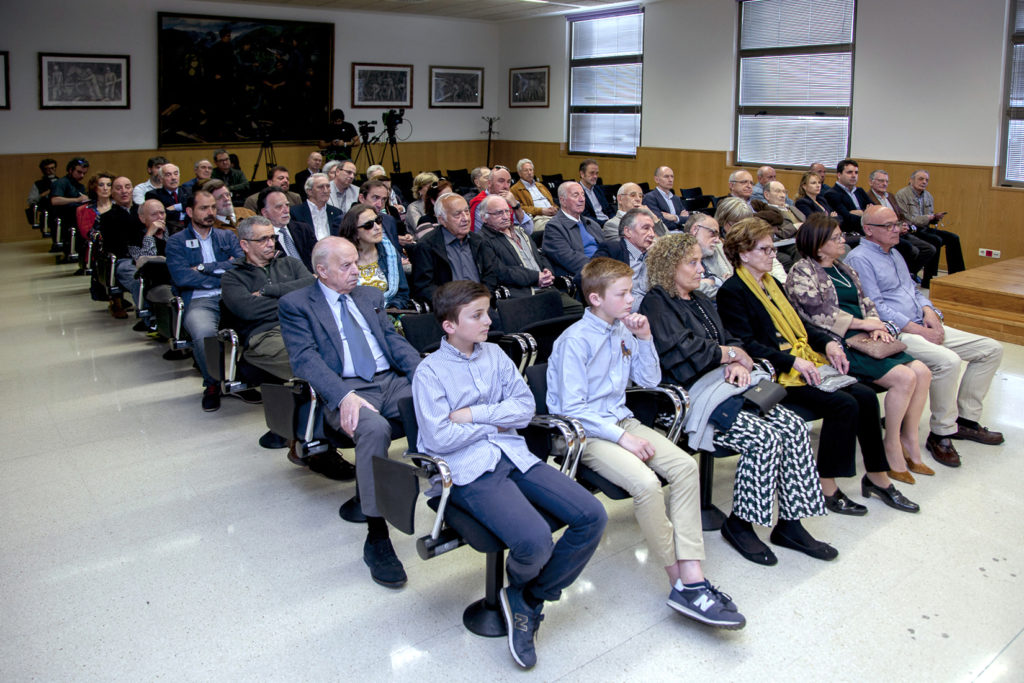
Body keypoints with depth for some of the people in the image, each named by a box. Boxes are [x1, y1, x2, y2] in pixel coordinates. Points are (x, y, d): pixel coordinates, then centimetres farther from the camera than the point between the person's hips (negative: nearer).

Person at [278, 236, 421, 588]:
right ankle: (376, 537, -27)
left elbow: (394, 339, 16)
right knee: (374, 428, -37)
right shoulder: (295, 304, 5)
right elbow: (305, 359, -8)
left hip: (391, 381, 5)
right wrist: (345, 395, -24)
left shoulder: (370, 295, 23)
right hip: (344, 390, -5)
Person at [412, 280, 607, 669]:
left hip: (513, 456, 6)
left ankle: (527, 602, 4)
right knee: (534, 540, -30)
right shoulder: (430, 371, -2)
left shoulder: (494, 355, 15)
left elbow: (525, 407, 7)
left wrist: (475, 413, -6)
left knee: (592, 517, -11)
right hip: (470, 470, -6)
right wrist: (494, 423, -1)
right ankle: (519, 584, 10)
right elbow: (439, 438, -11)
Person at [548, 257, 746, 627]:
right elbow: (572, 408, -17)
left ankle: (692, 577, -19)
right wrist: (622, 437, -20)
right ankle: (680, 580, -12)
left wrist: (644, 338, 1)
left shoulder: (623, 330, 9)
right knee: (646, 483, -30)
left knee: (684, 465, -16)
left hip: (621, 420, 8)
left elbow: (650, 380, 16)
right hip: (586, 431, -7)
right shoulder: (576, 340, -14)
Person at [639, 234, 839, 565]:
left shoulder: (700, 300, 23)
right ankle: (739, 523, -4)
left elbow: (729, 340, 19)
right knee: (764, 438, -24)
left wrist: (737, 364, -4)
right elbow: (682, 352, -16)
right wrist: (731, 354, -4)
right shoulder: (656, 304, -4)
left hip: (725, 385, 9)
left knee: (794, 427, -11)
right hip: (691, 396, -8)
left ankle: (790, 523, -2)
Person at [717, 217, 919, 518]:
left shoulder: (771, 282, 21)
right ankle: (827, 488, -11)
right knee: (843, 404, -23)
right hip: (775, 374, -8)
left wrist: (828, 342, 5)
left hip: (804, 362, 8)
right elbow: (746, 344, -15)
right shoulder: (732, 291, -7)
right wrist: (793, 362, -21)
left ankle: (877, 477, 5)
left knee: (865, 396, -9)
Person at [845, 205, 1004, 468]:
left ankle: (965, 419, 11)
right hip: (893, 332, -10)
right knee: (947, 360, -33)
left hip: (923, 326, 10)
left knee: (991, 349, 4)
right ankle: (940, 434, -17)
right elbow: (875, 307, -16)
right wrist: (918, 330, -17)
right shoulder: (859, 259, -8)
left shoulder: (895, 254, 22)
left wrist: (928, 311, 3)